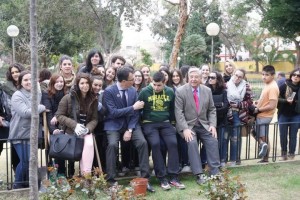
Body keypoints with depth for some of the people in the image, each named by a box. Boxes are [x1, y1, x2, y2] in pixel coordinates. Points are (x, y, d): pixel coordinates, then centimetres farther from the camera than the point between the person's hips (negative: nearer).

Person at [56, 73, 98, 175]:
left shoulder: (93, 100, 5)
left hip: (87, 130, 2)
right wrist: (75, 125, -15)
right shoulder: (68, 98, -4)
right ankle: (84, 174, -15)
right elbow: (59, 116, -4)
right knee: (87, 143, -28)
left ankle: (86, 174, -25)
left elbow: (94, 119, 4)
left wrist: (87, 129, -17)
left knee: (89, 144, -29)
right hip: (71, 130, -2)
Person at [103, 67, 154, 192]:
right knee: (112, 144, -31)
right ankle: (111, 179, -16)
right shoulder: (109, 91, -11)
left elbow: (136, 113, 1)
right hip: (114, 125, -3)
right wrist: (133, 107, -17)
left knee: (143, 142, -21)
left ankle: (144, 178, -12)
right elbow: (113, 112, -18)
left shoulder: (133, 90, 4)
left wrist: (130, 130, -12)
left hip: (131, 124, 3)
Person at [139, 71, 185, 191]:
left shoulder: (170, 92, 4)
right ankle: (162, 178, -18)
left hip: (165, 123, 3)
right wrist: (141, 124, 0)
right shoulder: (145, 92, -6)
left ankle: (174, 177, -15)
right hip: (149, 123, -3)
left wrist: (172, 123, 16)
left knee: (173, 143, -22)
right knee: (155, 143, -28)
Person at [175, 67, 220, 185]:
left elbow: (212, 110, 10)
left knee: (213, 141, -20)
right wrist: (185, 128, -21)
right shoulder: (180, 91, -7)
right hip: (188, 125, -3)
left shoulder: (207, 90, 6)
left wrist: (212, 125, -5)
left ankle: (215, 172, -13)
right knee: (192, 142, -29)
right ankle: (199, 174, -23)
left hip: (204, 125, 4)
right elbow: (179, 112, -11)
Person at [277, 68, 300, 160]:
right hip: (284, 115, -1)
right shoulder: (284, 86, -7)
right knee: (283, 135, 7)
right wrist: (286, 100, -21)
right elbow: (277, 98, -7)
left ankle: (291, 152, 23)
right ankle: (284, 152, 25)